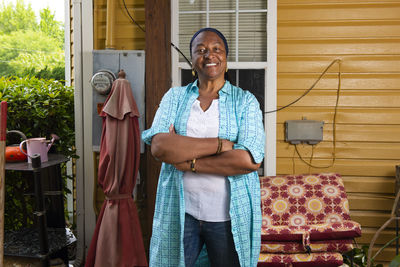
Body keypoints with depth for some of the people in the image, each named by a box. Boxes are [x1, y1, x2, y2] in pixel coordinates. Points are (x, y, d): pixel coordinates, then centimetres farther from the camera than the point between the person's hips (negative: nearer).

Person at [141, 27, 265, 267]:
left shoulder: (245, 101, 1)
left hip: (229, 216, -1)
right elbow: (159, 146, -11)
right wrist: (220, 144, -16)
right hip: (180, 212, 1)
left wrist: (188, 161, -14)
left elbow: (251, 159, -14)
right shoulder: (175, 97, 6)